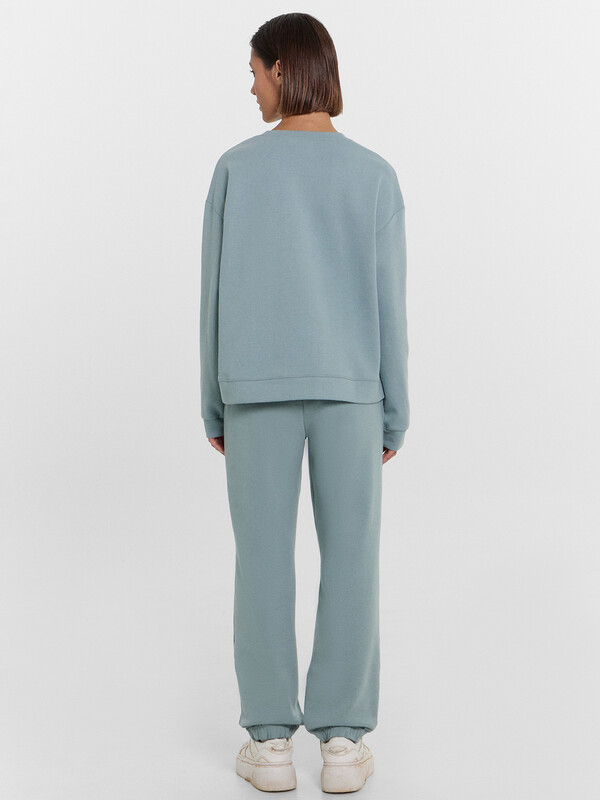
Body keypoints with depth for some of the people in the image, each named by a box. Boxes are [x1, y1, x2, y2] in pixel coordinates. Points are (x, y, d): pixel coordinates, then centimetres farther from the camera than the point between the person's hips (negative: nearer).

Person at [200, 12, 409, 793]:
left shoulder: (236, 168, -1)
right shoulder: (375, 176, -1)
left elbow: (216, 295, -1)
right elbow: (388, 305, -3)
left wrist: (214, 406, 7)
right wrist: (394, 414, 5)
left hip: (258, 389, 0)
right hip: (348, 389, 0)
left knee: (264, 557, 5)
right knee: (351, 556, 5)